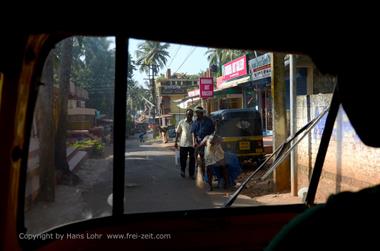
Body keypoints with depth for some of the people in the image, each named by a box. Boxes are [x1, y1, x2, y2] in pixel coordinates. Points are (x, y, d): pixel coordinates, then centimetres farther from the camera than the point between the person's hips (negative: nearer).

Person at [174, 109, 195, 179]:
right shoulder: (182, 122, 2)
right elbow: (177, 132, 6)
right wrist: (176, 142, 2)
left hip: (192, 144, 1)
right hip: (183, 144, 0)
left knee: (192, 160, 4)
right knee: (183, 159, 8)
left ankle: (191, 174, 14)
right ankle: (182, 171, 30)